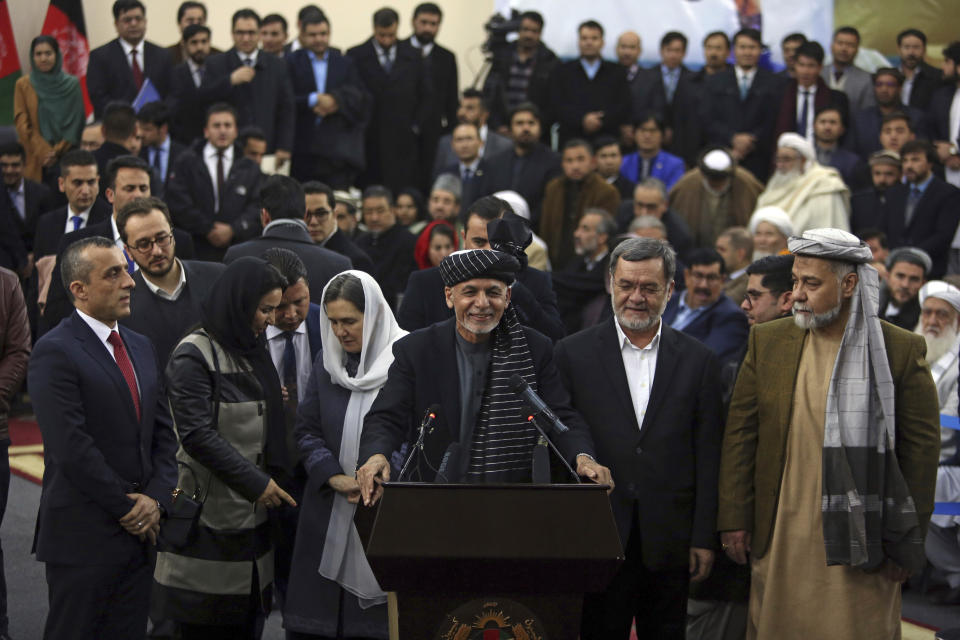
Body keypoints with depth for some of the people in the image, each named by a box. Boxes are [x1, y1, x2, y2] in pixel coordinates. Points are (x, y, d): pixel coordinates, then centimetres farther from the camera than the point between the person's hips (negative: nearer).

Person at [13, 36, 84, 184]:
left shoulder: (72, 84, 6)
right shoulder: (23, 85, 6)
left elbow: (76, 124, 3)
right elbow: (22, 125, 0)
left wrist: (58, 151, -8)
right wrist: (43, 153, -11)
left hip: (66, 156, 0)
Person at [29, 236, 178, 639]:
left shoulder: (140, 347, 15)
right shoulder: (55, 352, -11)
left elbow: (163, 432, 14)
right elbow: (72, 448, -18)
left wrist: (156, 499, -2)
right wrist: (129, 507, -13)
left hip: (139, 531, 7)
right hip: (83, 538, -7)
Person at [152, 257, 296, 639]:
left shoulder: (254, 350, 16)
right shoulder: (194, 356, -9)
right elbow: (197, 434, -16)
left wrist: (271, 480, 9)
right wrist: (256, 482, -14)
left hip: (252, 511, 7)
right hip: (211, 514, -7)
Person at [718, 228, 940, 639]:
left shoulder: (901, 351, -3)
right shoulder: (767, 342, 6)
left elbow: (921, 447, -1)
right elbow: (740, 432, 7)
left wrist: (907, 541, -2)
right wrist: (734, 519, 2)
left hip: (861, 541, -3)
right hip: (778, 539, 3)